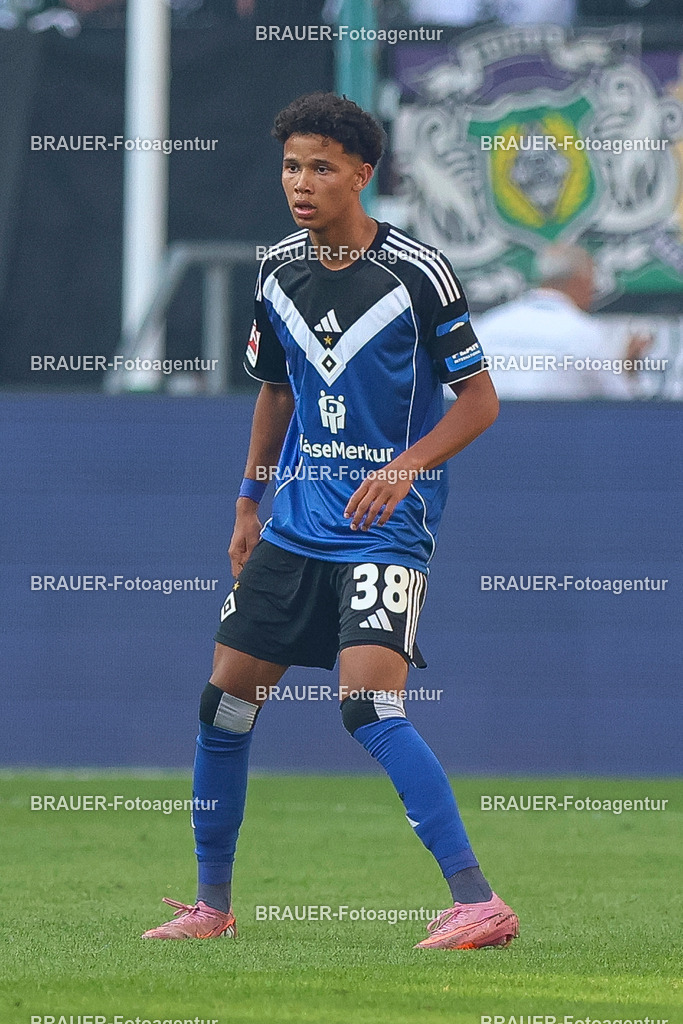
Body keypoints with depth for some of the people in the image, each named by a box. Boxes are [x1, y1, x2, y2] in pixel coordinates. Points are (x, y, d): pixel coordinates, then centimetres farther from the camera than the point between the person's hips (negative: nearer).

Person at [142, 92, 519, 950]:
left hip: (385, 526, -6)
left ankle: (478, 904, -20)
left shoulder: (417, 272, -12)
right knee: (225, 695, 5)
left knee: (368, 703, -21)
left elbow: (479, 397, -9)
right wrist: (250, 501, 20)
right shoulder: (279, 272, 6)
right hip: (296, 519, 7)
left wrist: (406, 468, -22)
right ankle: (212, 903, 20)